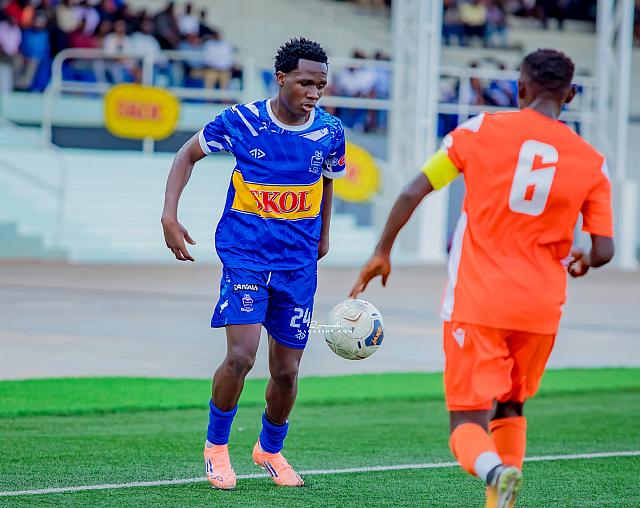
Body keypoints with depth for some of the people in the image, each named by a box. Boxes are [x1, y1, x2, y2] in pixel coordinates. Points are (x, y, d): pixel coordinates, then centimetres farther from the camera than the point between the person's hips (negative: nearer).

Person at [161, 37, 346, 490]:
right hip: (245, 254, -3)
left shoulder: (329, 131, -1)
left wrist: (322, 236, 22)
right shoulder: (242, 121, -10)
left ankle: (271, 449, 32)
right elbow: (189, 154, 4)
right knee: (241, 355, -19)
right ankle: (216, 444, 5)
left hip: (298, 262, 3)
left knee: (287, 371, 5)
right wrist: (170, 216, -6)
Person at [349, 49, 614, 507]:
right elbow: (603, 251, 0)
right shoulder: (592, 163, 2)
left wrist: (382, 253, 10)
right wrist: (582, 262, 23)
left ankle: (496, 471, -34)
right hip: (540, 308, 2)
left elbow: (412, 193, -3)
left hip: (476, 302, -2)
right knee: (511, 409, 25)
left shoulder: (481, 130, -1)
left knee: (468, 424, -2)